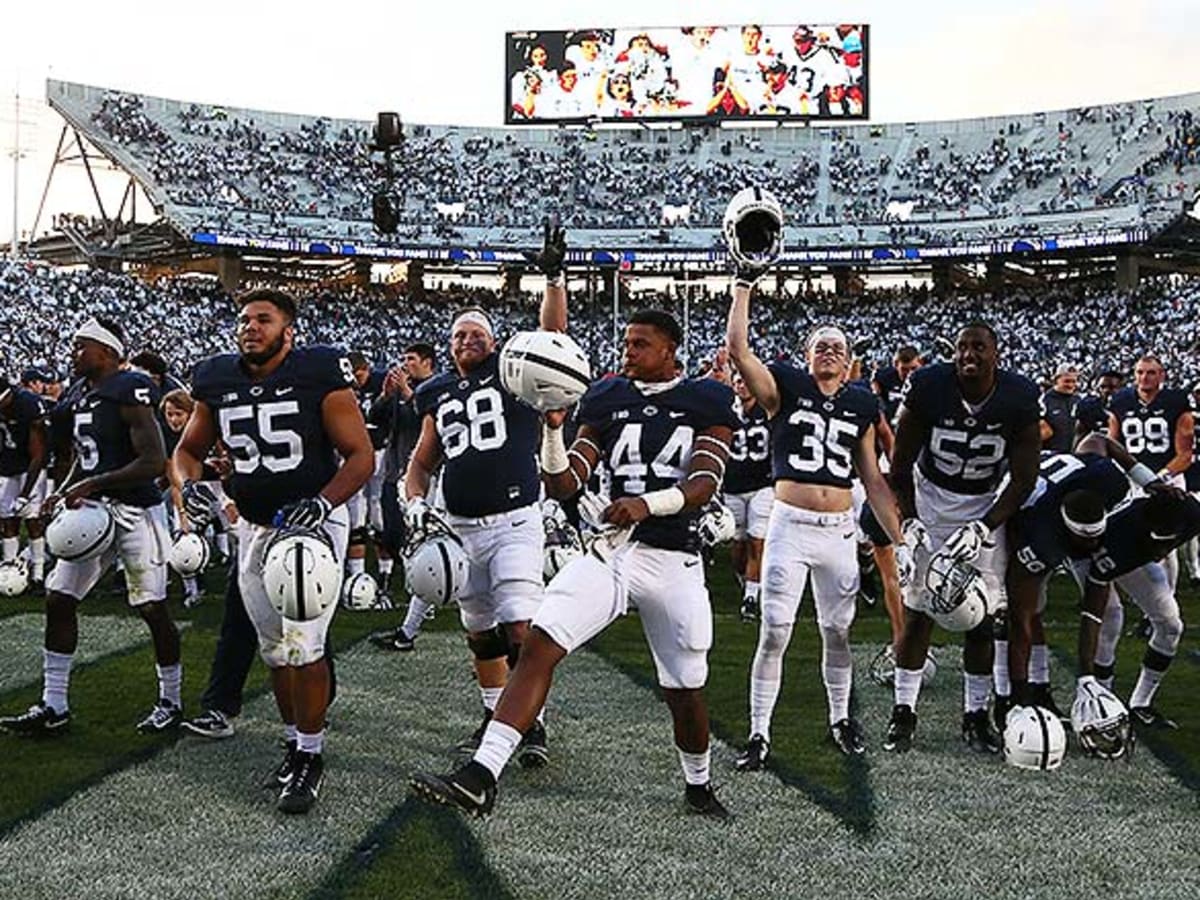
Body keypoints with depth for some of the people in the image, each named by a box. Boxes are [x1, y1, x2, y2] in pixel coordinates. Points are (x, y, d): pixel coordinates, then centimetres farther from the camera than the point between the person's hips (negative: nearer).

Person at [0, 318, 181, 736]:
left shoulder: (129, 391, -15)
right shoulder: (77, 396, 12)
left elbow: (154, 462, -21)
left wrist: (92, 484, -22)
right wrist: (64, 495, 6)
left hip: (136, 511, -9)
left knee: (153, 610, 0)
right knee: (58, 600, 5)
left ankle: (171, 702, 17)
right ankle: (53, 708, 13)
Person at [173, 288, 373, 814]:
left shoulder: (318, 374, -14)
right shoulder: (217, 382, 1)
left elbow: (361, 455, -13)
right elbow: (188, 450, 13)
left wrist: (321, 503, -27)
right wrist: (188, 485, -9)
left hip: (315, 521, -5)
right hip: (255, 528, 5)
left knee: (302, 643, -13)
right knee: (274, 648, 12)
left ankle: (310, 757, 2)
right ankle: (295, 742, 30)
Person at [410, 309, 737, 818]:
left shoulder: (706, 402, 1)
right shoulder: (607, 400, 10)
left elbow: (704, 484, -14)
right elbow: (563, 486, 6)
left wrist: (648, 502, -32)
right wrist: (552, 428, -11)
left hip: (673, 564, -2)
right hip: (609, 551, 2)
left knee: (685, 694, 7)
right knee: (538, 647, -17)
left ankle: (699, 787, 36)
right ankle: (479, 777, -20)